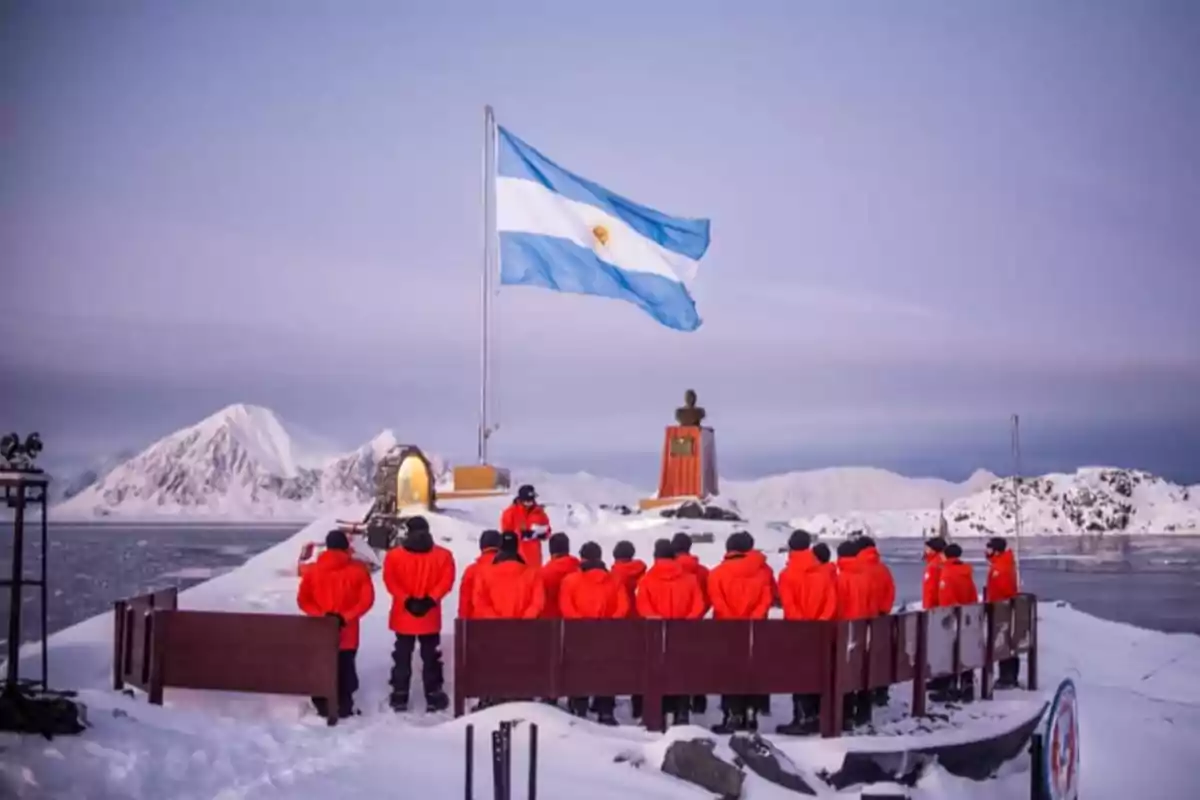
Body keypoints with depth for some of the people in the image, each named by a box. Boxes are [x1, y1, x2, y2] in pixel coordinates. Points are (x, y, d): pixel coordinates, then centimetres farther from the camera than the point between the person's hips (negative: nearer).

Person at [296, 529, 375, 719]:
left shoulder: (314, 570, -1)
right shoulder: (358, 569, -6)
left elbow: (302, 600, -2)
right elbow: (367, 599, -11)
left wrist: (321, 615, -8)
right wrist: (346, 617, -12)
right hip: (348, 632, -1)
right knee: (346, 670, 8)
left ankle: (323, 706, 14)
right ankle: (343, 707, 9)